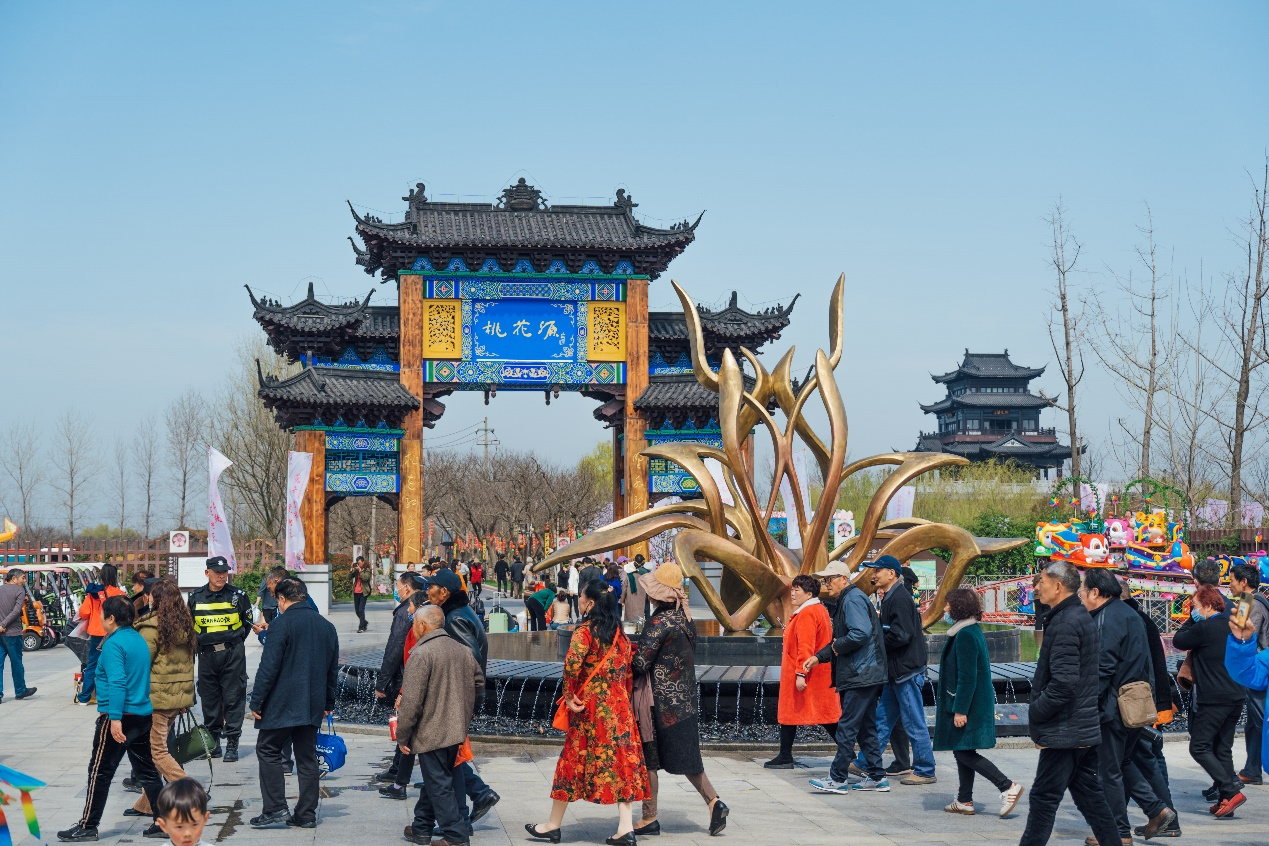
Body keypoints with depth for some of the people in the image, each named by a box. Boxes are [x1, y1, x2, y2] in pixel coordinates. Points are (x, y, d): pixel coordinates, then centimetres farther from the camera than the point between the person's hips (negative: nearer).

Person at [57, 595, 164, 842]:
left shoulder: (114, 644, -14)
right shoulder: (140, 640, 11)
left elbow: (117, 682, -23)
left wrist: (115, 718, -25)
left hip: (117, 718, -8)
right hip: (144, 714, 8)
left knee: (100, 772, 2)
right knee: (146, 771, 12)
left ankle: (87, 827, 8)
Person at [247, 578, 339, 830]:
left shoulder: (282, 624, -11)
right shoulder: (327, 626, 11)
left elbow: (269, 666, -15)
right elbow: (333, 668, 17)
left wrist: (257, 701, -9)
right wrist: (328, 703, 24)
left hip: (283, 703, -6)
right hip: (313, 705, 6)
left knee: (268, 751, 5)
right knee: (307, 757, 10)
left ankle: (276, 808, -2)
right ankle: (306, 814, 11)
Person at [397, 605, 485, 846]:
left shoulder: (421, 654, -17)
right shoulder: (462, 650, 7)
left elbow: (411, 701, -19)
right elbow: (479, 683, 17)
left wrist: (402, 736, -10)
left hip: (431, 733, -8)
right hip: (456, 730, 8)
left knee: (439, 785, -1)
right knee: (434, 780, 19)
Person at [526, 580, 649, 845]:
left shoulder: (585, 631, -10)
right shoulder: (620, 634, 10)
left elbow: (572, 664, -24)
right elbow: (629, 670, 12)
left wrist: (569, 695, -13)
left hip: (590, 707, -5)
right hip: (620, 707, 5)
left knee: (574, 760, 5)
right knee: (621, 761, 4)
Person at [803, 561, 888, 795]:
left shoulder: (853, 600, -13)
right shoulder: (847, 600, 20)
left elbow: (861, 633, -28)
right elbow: (840, 641, 24)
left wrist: (836, 646, -13)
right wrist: (819, 657, 14)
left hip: (860, 676, -11)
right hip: (863, 676, 11)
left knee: (847, 727, -7)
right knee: (866, 727, 13)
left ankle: (838, 779, -5)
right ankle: (877, 777, 18)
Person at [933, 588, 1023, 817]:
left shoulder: (965, 635, -19)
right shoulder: (973, 631, 13)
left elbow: (967, 676, -22)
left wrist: (960, 710, -22)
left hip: (968, 704, -10)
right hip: (977, 702, 10)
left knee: (964, 753, -7)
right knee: (962, 753, 12)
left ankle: (1008, 786, -7)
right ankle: (965, 802, 16)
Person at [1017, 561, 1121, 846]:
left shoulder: (1064, 624, -18)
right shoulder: (1082, 616, 13)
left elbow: (1062, 683, -25)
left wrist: (1035, 713, -13)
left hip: (1064, 731, -10)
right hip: (1086, 727, 10)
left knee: (1044, 798, -3)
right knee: (1088, 793, 15)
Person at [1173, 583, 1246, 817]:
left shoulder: (1204, 628, -14)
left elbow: (1178, 641, -3)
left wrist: (1193, 620, 6)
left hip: (1214, 698, -8)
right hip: (1236, 697, 8)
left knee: (1199, 747, -3)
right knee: (1222, 749, 12)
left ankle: (1231, 791, -13)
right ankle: (1225, 799, 9)